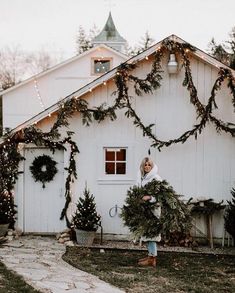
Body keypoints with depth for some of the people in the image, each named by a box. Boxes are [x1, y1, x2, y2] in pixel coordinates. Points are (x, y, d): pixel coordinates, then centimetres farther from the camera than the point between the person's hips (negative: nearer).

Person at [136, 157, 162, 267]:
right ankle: (151, 255, 22)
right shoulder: (141, 177, 13)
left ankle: (152, 259, -6)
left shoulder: (156, 178, -9)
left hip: (153, 207, -8)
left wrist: (150, 197, -28)